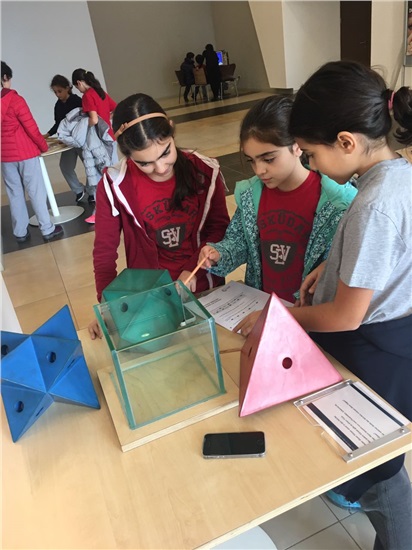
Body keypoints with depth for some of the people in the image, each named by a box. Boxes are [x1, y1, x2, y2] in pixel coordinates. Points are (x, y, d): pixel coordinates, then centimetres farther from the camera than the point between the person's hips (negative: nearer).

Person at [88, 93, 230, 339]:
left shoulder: (204, 171, -10)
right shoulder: (114, 186, -13)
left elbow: (220, 227, -2)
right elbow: (105, 250, -7)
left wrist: (192, 270, -16)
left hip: (205, 288, 0)